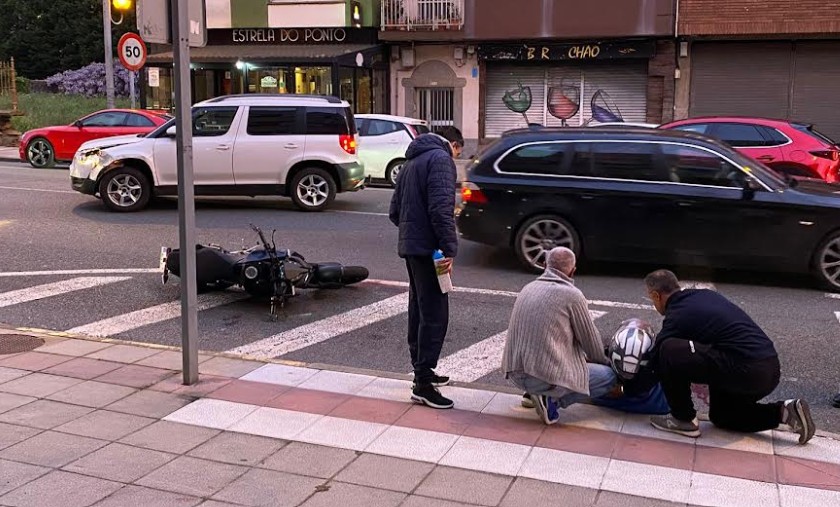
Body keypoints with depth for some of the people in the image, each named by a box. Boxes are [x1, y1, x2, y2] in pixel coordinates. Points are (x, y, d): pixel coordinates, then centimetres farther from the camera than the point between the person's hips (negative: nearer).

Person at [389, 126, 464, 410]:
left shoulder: (413, 161, 22)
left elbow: (394, 211, 23)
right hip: (428, 248, -10)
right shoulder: (441, 158, -8)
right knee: (434, 314, -8)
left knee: (419, 310, 17)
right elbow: (441, 207, -21)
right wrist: (449, 248, -23)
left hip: (409, 247, 10)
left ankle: (422, 371, 28)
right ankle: (423, 384, -6)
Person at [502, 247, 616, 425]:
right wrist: (603, 362, 25)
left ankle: (534, 393, 12)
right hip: (545, 376, -8)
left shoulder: (528, 288, 12)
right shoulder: (572, 294, -8)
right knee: (609, 376, 9)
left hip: (514, 374, 8)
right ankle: (552, 400, -5)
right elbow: (590, 338, 3)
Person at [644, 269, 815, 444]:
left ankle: (683, 419, -1)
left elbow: (657, 359, 3)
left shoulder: (677, 316, -6)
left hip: (746, 371, -9)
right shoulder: (705, 295, 18)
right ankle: (783, 412, 14)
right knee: (721, 415, 30)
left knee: (669, 352, -14)